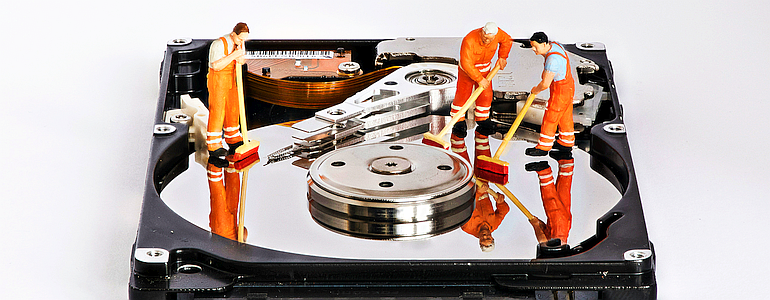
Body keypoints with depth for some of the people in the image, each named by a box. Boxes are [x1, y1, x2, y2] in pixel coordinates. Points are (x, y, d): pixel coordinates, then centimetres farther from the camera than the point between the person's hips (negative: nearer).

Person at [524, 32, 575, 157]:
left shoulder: (553, 59, -32)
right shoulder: (553, 44, -2)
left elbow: (545, 84, -30)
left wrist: (536, 90, -10)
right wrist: (544, 73, 14)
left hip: (561, 92, -10)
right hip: (568, 86, 10)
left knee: (550, 118, 2)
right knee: (565, 117, 22)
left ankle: (543, 147, 12)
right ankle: (567, 142, 36)